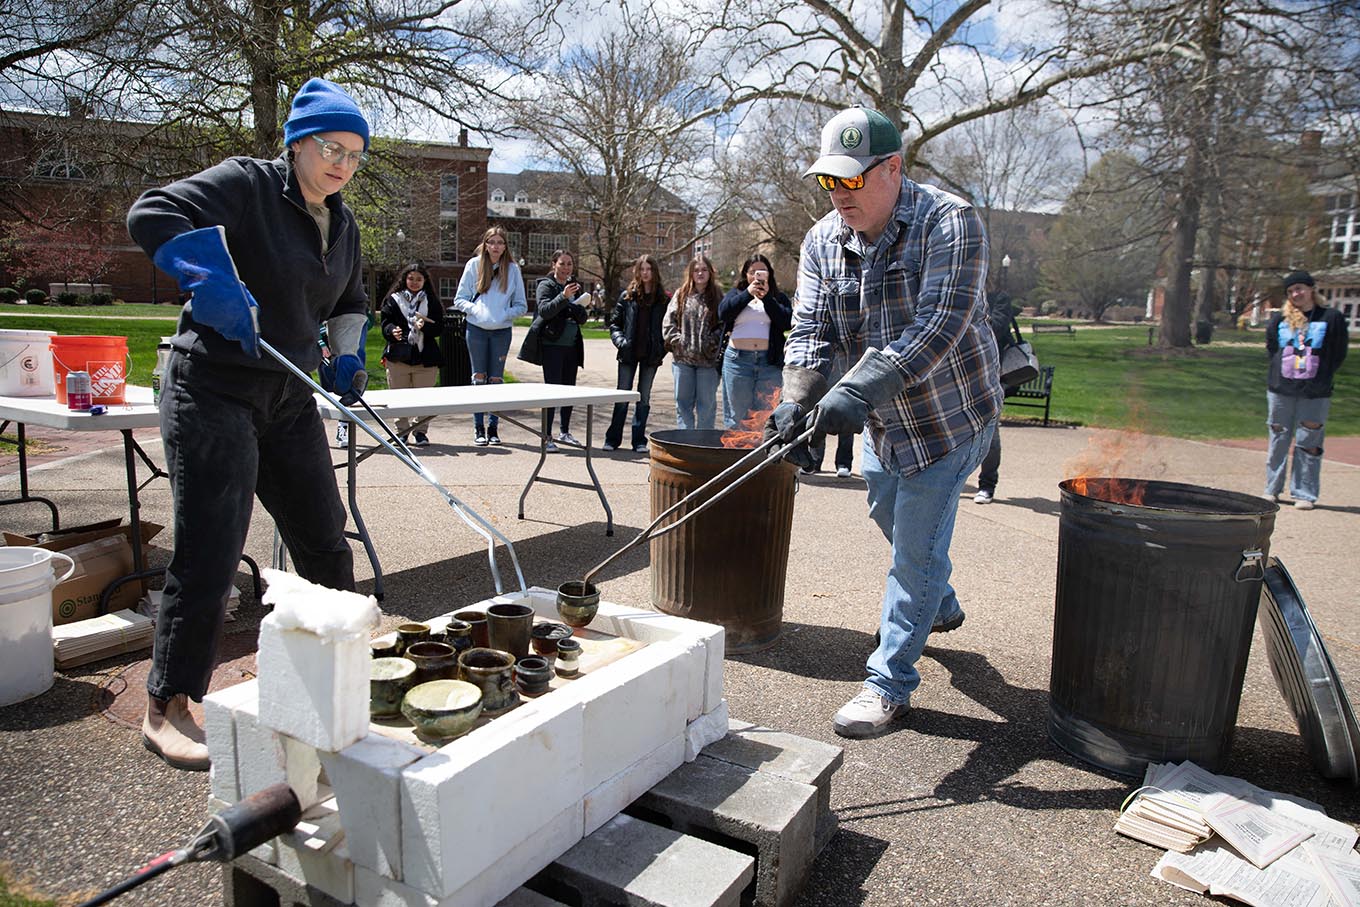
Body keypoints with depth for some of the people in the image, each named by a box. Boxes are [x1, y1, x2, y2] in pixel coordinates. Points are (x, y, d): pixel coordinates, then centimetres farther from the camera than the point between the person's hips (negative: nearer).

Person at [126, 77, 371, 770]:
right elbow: (152, 215, -20)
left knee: (325, 541, 11)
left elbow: (350, 303, 24)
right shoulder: (246, 184, -8)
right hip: (212, 394, -7)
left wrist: (347, 358, 6)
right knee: (210, 551, -8)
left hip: (290, 401, 7)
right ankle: (166, 709, 6)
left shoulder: (342, 224, 13)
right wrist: (213, 281, -32)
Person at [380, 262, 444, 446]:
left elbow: (438, 327, 1)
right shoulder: (394, 300, 8)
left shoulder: (432, 302, 9)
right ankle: (402, 430, 19)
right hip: (398, 355, 0)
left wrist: (424, 326, -19)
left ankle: (420, 431, 15)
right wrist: (392, 331, -20)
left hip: (425, 357, 0)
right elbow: (385, 322, 2)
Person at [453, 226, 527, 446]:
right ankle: (479, 429, 9)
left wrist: (505, 314, -12)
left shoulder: (512, 269, 3)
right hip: (476, 329, -1)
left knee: (496, 379, 6)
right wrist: (474, 309, -14)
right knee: (479, 378, 3)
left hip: (502, 331, 1)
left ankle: (493, 428, 15)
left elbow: (521, 305, 5)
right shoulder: (474, 265, 1)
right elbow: (459, 299, 4)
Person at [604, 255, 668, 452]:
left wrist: (664, 347, -6)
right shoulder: (627, 296, 3)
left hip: (651, 355, 0)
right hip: (628, 354, 0)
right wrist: (620, 340, -10)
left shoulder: (662, 299, 3)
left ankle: (639, 440, 15)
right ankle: (612, 439, 12)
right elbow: (614, 323, 6)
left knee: (644, 398, 7)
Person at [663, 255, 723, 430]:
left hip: (708, 359, -1)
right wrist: (678, 340, -5)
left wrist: (712, 342, -13)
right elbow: (668, 322, 6)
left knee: (707, 403, 4)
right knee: (683, 402, 6)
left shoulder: (717, 297, 4)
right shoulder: (681, 294, 8)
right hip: (682, 358, 2)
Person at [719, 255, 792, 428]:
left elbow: (787, 321, -3)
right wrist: (748, 293, -10)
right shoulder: (736, 294, 16)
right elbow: (723, 312, -4)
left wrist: (766, 298, -8)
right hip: (737, 360, 0)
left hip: (769, 361, 0)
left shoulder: (778, 298, 15)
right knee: (737, 415, 1)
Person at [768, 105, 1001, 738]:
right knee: (890, 519, 24)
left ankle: (890, 683, 11)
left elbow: (937, 327, -33)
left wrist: (858, 391, -44)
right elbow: (810, 331, -10)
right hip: (882, 419, 7)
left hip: (949, 413, -7)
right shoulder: (822, 241, -4)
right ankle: (940, 606, 54)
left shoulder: (949, 223, -22)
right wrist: (797, 402, -29)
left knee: (916, 546, -4)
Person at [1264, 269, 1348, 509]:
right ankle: (1272, 489, 18)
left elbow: (1339, 354, 4)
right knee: (1278, 440, 8)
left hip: (1315, 394, -2)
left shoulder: (1332, 318, 0)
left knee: (1309, 443, 0)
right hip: (1280, 390, 2)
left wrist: (1320, 378, 1)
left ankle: (1304, 494, 6)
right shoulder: (1279, 319, 6)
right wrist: (1281, 371, 9)